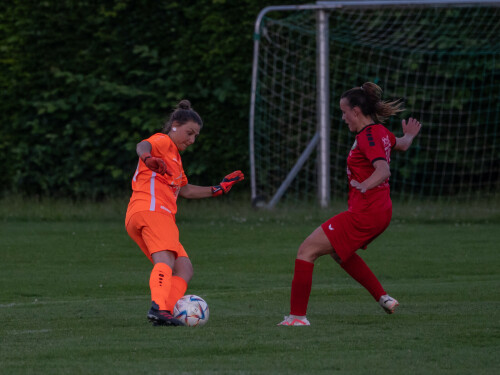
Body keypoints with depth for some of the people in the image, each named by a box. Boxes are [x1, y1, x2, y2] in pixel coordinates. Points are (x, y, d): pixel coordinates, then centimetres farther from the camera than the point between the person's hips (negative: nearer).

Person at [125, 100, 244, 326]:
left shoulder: (174, 155, 36)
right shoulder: (163, 141, 6)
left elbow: (185, 191, 44)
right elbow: (143, 146, -19)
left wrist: (218, 190, 45)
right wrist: (148, 158, -42)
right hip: (153, 209, -10)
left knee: (184, 268, 0)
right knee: (165, 261, -29)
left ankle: (164, 313, -21)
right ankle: (158, 307, -51)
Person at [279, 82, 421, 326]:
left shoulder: (367, 137, -17)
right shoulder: (380, 132, 11)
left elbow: (383, 170, -31)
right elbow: (402, 145, 32)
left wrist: (363, 187, -44)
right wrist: (409, 136, 54)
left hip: (363, 214, -10)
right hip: (381, 212, 10)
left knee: (306, 251, -7)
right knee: (338, 251, 33)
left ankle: (297, 316, -8)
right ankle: (384, 299, 29)